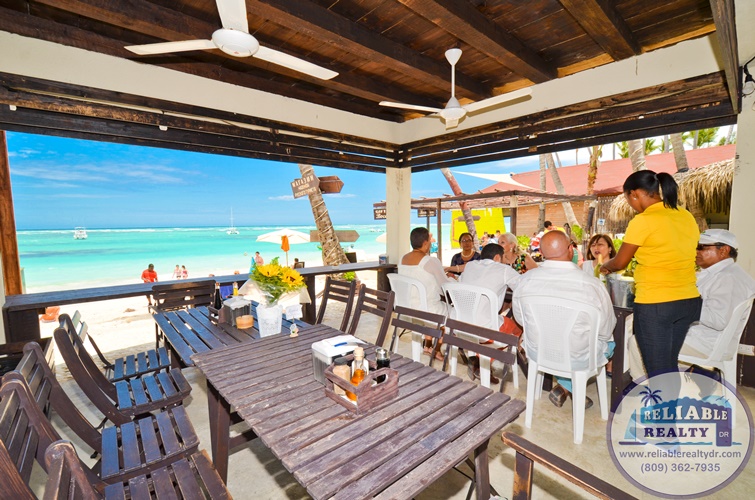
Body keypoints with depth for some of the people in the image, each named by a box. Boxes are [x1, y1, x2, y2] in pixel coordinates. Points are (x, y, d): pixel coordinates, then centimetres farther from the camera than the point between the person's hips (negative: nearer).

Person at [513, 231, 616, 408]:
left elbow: (520, 319, -2)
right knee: (609, 342, 28)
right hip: (576, 359, -3)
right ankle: (567, 387, 19)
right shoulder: (592, 284, -24)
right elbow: (606, 331, -10)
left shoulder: (525, 280, -17)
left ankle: (565, 387, 26)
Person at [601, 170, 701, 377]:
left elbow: (620, 263, -5)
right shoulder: (687, 217, 8)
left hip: (655, 305, -8)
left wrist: (605, 267, 14)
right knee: (670, 367, 21)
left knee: (658, 372, 4)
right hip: (689, 301, 8)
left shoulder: (642, 221, -15)